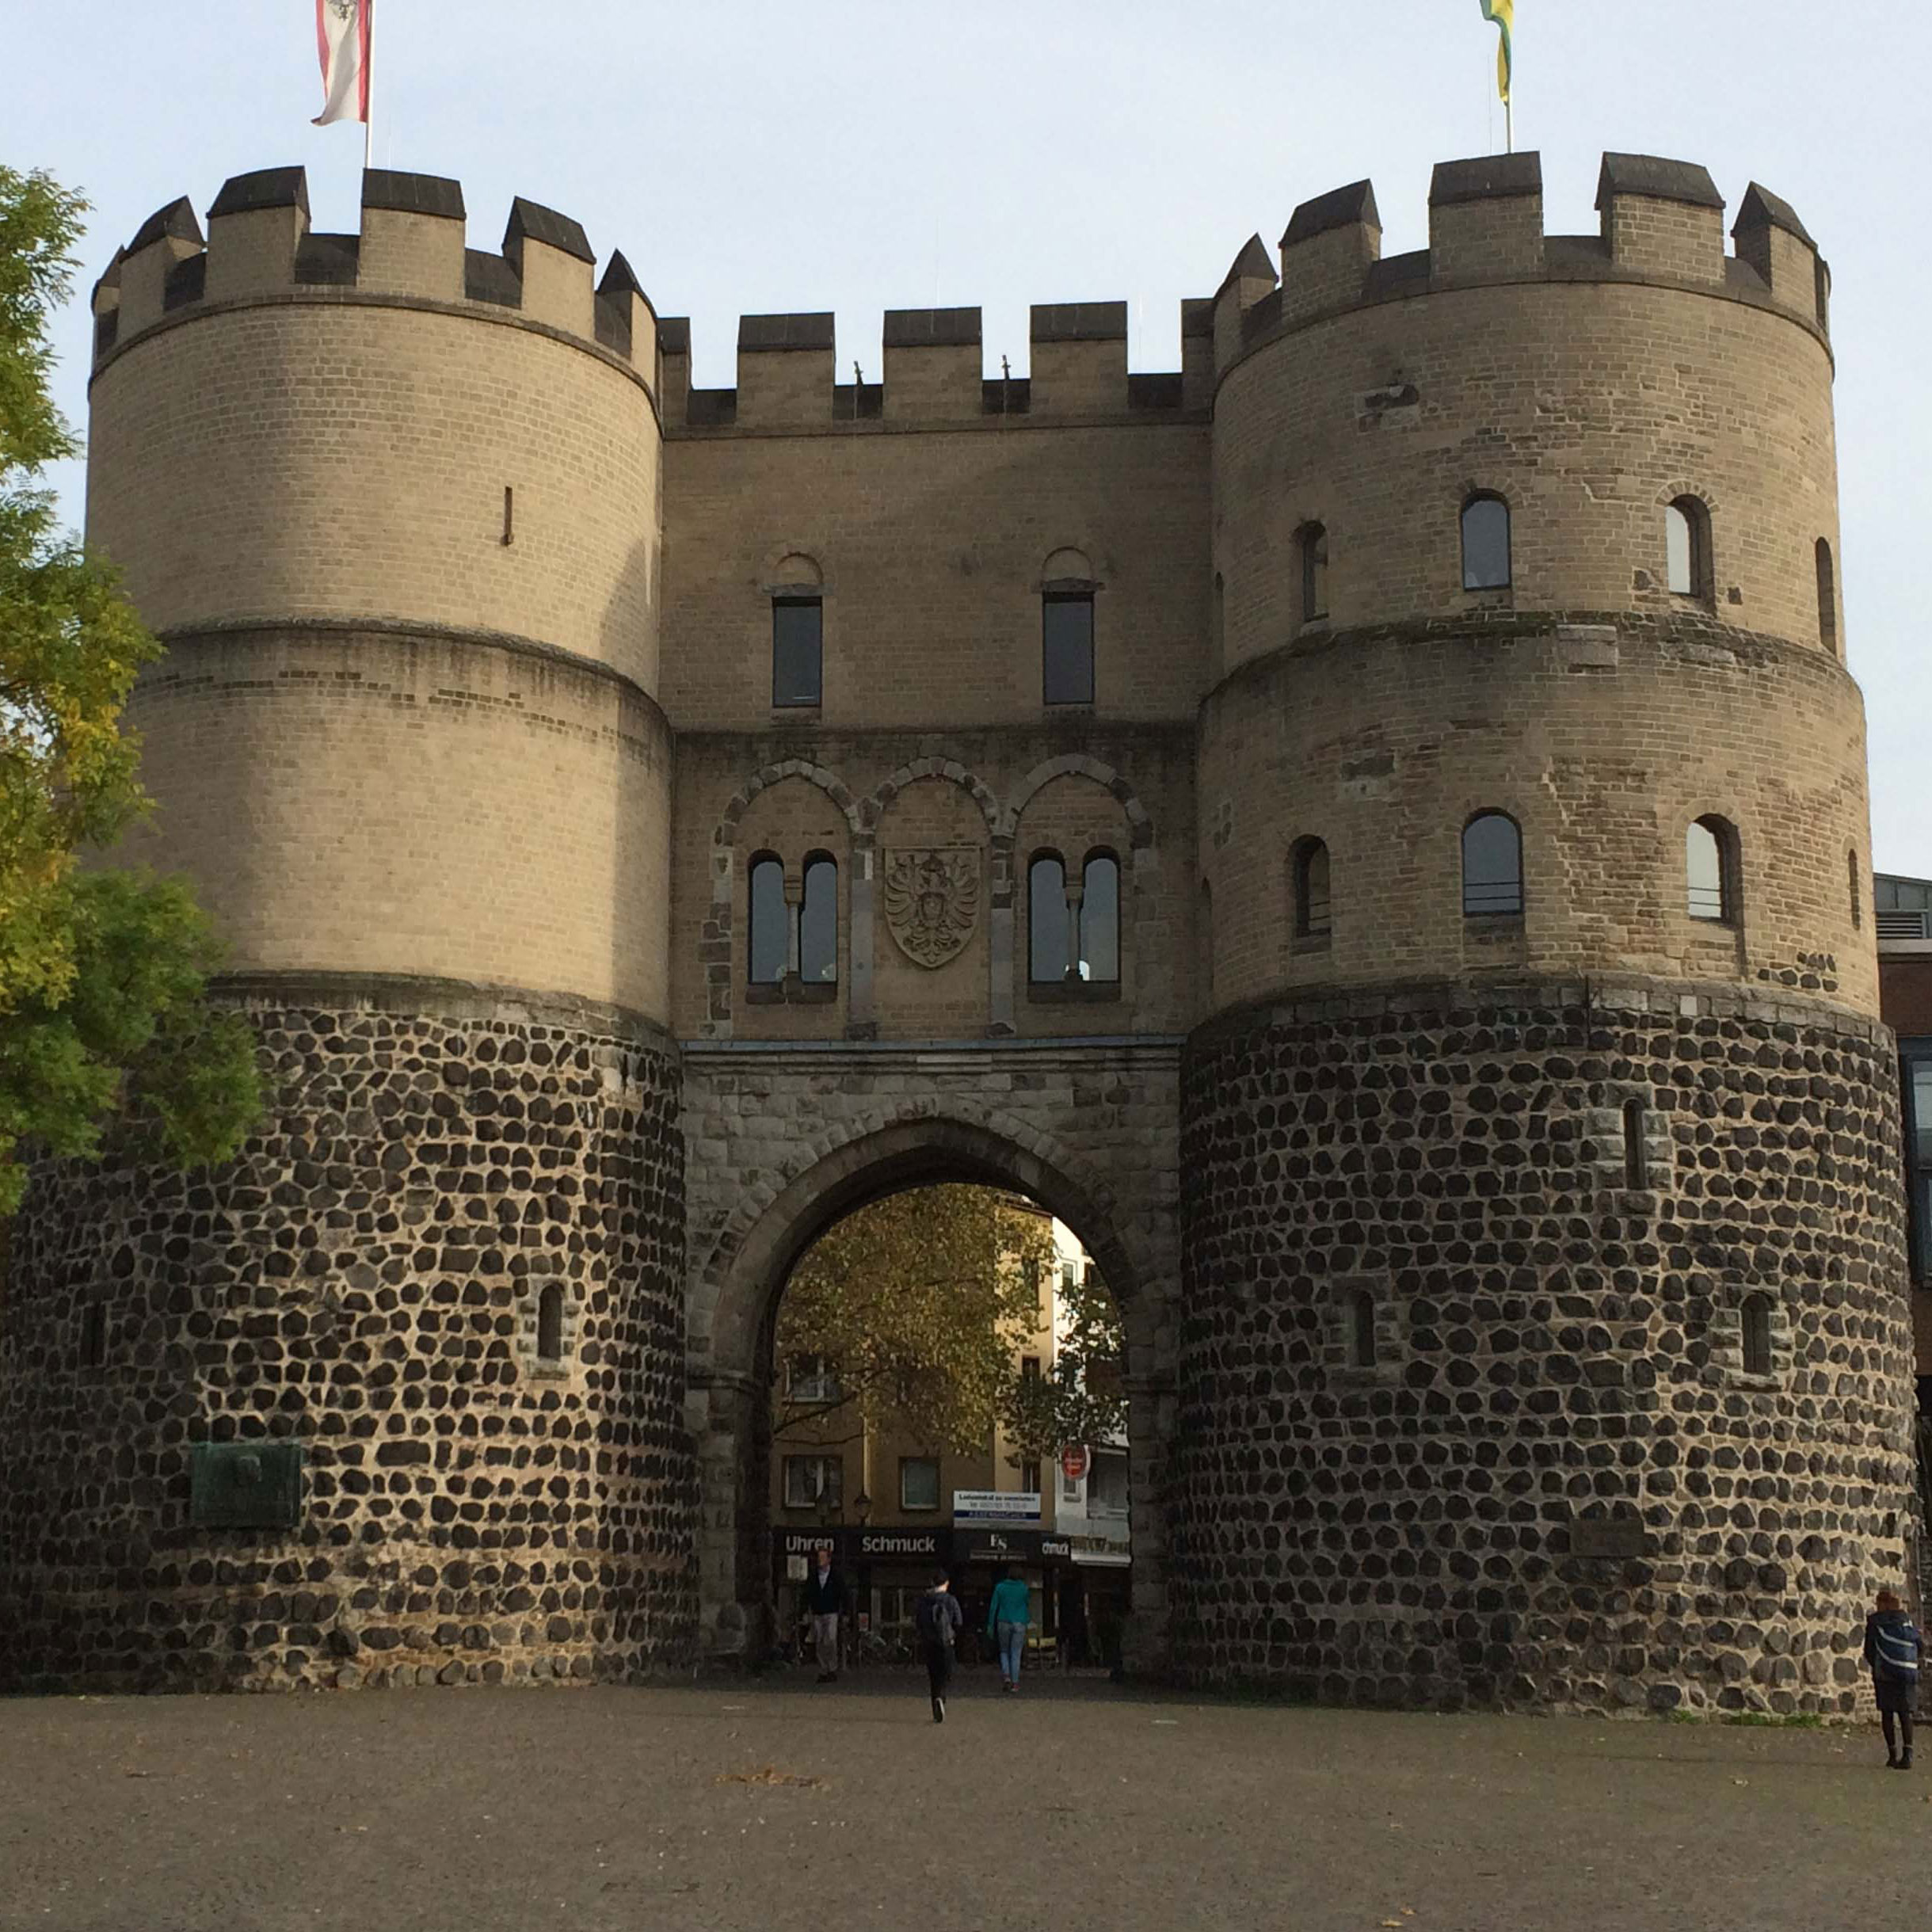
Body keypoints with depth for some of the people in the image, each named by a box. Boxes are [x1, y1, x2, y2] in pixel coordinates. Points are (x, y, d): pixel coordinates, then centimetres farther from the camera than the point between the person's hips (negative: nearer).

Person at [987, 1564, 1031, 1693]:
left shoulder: (1000, 1587, -2)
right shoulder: (1024, 1588, -1)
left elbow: (993, 1607, 1)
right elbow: (1028, 1606, 11)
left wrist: (990, 1625, 6)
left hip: (1004, 1623, 0)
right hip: (1019, 1624, 0)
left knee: (1004, 1651, 16)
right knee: (1016, 1654, 5)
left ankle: (1006, 1675, -6)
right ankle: (1015, 1682, 2)